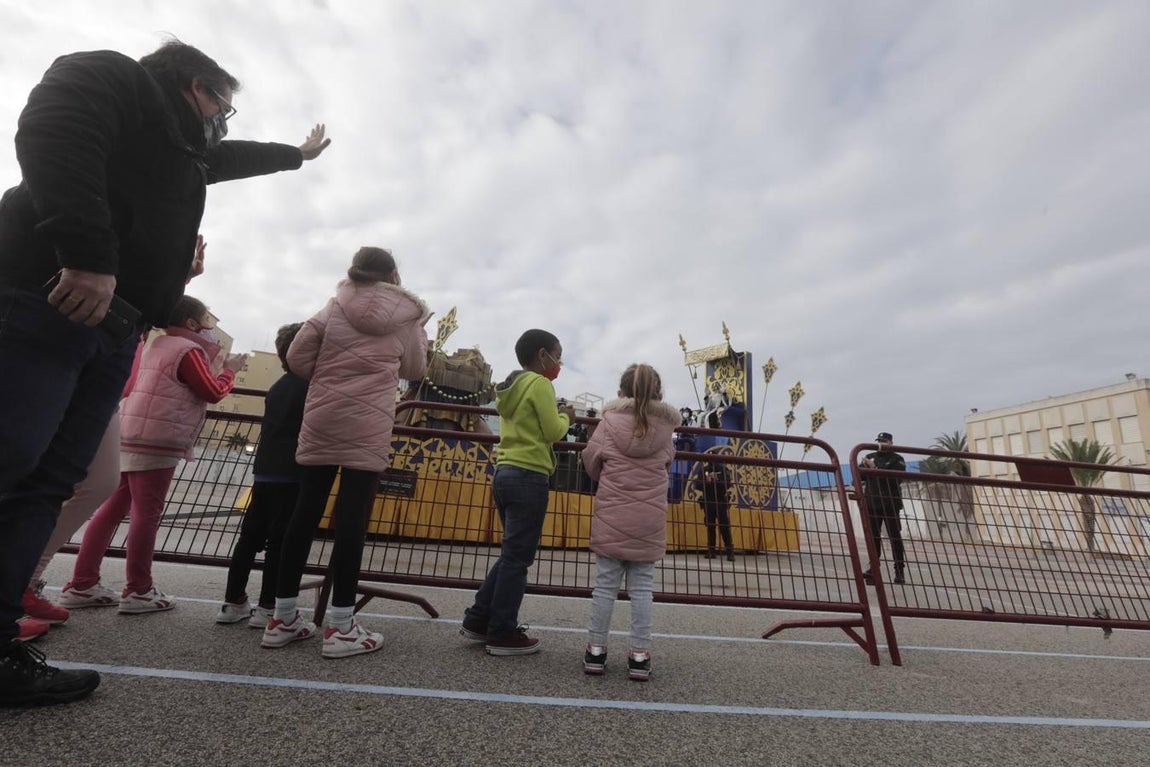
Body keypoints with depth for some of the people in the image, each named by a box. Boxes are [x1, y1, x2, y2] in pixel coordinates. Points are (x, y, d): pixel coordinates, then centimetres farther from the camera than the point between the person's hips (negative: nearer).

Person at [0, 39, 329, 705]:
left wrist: (298, 154, 70)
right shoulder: (111, 75, 8)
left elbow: (239, 158, 54)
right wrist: (89, 254, -25)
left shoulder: (190, 148, 32)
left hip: (115, 330, 9)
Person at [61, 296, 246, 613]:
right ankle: (138, 591, 1)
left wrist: (212, 355, 16)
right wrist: (230, 370, 5)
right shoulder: (188, 350, -8)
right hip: (156, 441, -9)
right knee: (147, 513, -5)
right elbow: (213, 392, -10)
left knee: (113, 508, 11)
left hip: (131, 437, 9)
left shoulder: (160, 345, 19)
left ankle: (82, 585, 16)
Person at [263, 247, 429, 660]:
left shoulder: (335, 307, 9)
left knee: (306, 512, 8)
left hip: (320, 419, 4)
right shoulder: (406, 316, 4)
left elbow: (296, 357, 5)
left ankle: (283, 618, 19)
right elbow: (415, 370, 13)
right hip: (367, 427, -3)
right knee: (352, 518, -2)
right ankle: (340, 626, 5)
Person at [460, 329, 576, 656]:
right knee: (518, 557, 0)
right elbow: (552, 432, -12)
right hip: (528, 477, -9)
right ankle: (503, 634, 10)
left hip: (504, 473, 9)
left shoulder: (512, 387, 17)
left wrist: (554, 414, 16)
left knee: (512, 553, 18)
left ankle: (478, 620, 23)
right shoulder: (540, 384, -9)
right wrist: (565, 416, 6)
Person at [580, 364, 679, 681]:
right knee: (642, 586, 10)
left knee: (605, 583, 8)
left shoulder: (610, 420, -5)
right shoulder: (665, 427, 1)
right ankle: (640, 655, 15)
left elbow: (591, 459, 1)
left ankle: (596, 650, 17)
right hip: (649, 519, 2)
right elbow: (667, 464, 10)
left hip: (611, 516, -1)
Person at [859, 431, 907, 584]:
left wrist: (875, 469, -16)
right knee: (873, 536, 6)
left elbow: (896, 478, -15)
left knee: (895, 536, -1)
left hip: (890, 503, -4)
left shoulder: (897, 459, 2)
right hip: (871, 503, 4)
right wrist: (866, 469, -9)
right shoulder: (869, 457, 16)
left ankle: (900, 569, 4)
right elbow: (859, 475, 11)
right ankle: (873, 567, 11)